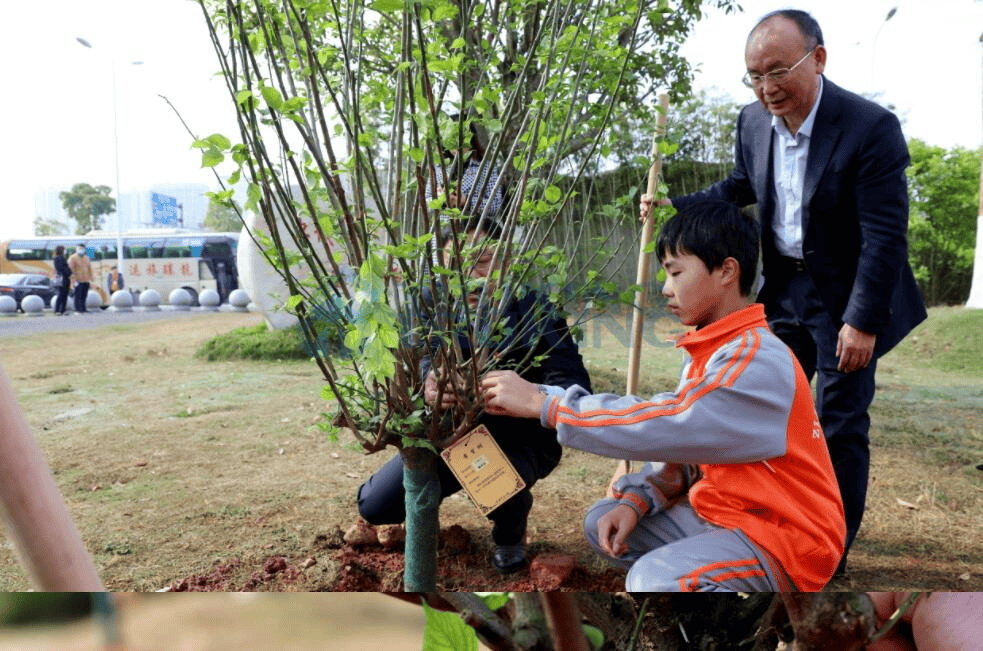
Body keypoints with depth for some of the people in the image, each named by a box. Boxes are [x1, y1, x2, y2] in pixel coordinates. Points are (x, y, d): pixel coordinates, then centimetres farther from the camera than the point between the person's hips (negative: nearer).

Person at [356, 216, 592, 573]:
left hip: (520, 439, -3)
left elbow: (574, 392, -30)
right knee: (375, 507, -5)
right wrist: (426, 384, -49)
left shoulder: (536, 313, -23)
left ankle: (511, 531, 2)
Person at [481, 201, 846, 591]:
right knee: (603, 521, 6)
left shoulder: (758, 361, -22)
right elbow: (681, 445, 9)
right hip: (727, 512, 9)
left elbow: (666, 426, -30)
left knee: (654, 577, -30)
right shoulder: (708, 352, 8)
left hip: (786, 541, -9)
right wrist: (636, 500, -9)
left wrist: (542, 404, -26)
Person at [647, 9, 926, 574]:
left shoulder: (870, 127, -21)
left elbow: (885, 236, -21)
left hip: (845, 295, -6)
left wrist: (862, 321, -22)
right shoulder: (754, 122, -3)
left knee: (840, 426, 2)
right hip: (783, 288, 6)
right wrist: (674, 206, 3)